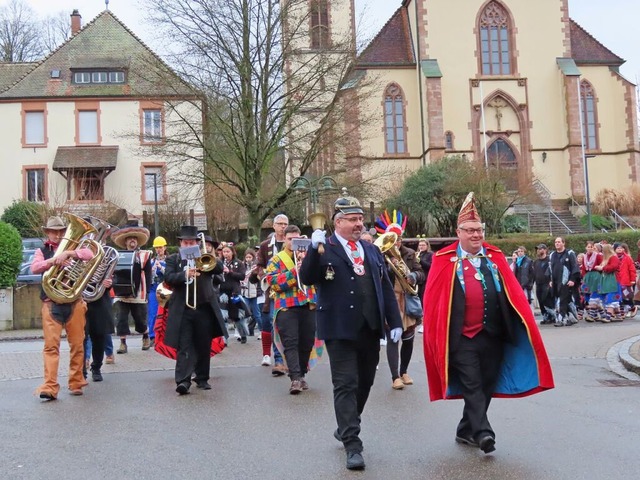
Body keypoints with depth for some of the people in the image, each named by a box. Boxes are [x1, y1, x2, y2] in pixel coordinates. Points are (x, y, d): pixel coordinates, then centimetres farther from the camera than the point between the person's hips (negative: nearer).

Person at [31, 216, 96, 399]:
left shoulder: (72, 247, 12)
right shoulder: (42, 251, 12)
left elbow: (89, 254, -8)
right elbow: (34, 268, -8)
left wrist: (67, 253, -20)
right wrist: (53, 260, -23)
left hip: (74, 302, 1)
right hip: (51, 303, -1)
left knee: (77, 344, 5)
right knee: (51, 345, -8)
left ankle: (76, 383, 15)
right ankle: (49, 387, -11)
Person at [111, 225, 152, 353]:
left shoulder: (144, 255, 6)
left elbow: (148, 275, 2)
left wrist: (146, 291, -5)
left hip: (138, 293, -1)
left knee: (140, 319, 9)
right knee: (121, 319, -4)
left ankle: (146, 337, 33)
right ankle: (123, 343, 3)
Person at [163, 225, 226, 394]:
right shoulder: (173, 259, 8)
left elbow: (220, 268, -5)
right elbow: (168, 278, -8)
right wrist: (185, 274, -26)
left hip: (204, 309, 2)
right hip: (182, 310, -2)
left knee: (204, 346, 9)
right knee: (184, 347, -8)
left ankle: (202, 378, 22)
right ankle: (183, 381, -13)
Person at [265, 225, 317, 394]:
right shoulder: (276, 260, 7)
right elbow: (273, 283, -8)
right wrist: (294, 271, -16)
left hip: (308, 306, 3)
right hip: (287, 307, -3)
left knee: (307, 343, 7)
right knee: (290, 343, -11)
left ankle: (301, 375, 21)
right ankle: (295, 378, -16)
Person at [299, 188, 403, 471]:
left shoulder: (372, 250, 14)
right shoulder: (324, 249, -3)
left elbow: (386, 288, 14)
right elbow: (306, 279, -17)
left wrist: (395, 322, 7)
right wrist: (315, 249, -30)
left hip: (371, 329, 6)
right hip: (341, 329, -6)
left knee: (364, 383, 16)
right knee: (346, 385, -4)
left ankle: (345, 428, 36)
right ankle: (352, 445, 0)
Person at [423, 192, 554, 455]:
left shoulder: (496, 258, 9)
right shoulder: (444, 261, -3)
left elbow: (514, 294, 7)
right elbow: (433, 299, -5)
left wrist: (525, 323, -1)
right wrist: (438, 334, -9)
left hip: (492, 335, 5)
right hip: (462, 337, -4)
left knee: (486, 386, 11)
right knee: (472, 385, -7)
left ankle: (466, 430, 25)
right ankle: (482, 432, -7)